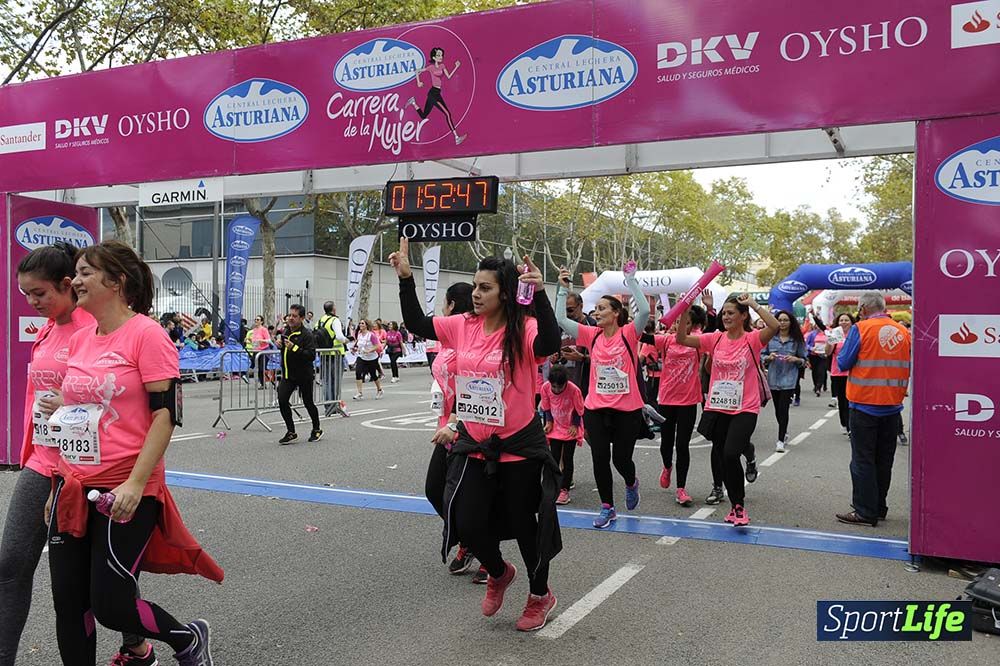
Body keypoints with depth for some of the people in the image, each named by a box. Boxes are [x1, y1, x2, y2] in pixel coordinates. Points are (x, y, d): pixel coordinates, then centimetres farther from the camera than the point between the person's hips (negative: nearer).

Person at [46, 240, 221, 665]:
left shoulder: (146, 334, -11)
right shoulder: (79, 340, 11)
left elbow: (166, 413, -15)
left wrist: (135, 483, -21)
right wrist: (57, 485, 19)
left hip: (125, 493, -7)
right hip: (73, 490, 7)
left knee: (110, 606, -3)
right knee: (68, 604, 9)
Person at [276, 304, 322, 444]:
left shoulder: (307, 334, -15)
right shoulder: (285, 330, 8)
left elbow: (311, 355, -25)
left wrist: (294, 348, -31)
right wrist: (280, 345, 3)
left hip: (304, 375, -6)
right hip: (287, 374, 6)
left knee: (308, 403, 7)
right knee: (282, 400, -9)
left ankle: (316, 430, 30)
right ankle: (291, 432, 3)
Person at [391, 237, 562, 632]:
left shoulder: (523, 330, -15)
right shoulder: (463, 326, 1)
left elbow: (550, 344, -35)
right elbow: (416, 324, 4)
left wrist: (540, 295, -47)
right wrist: (406, 278, -6)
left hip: (519, 447, -5)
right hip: (474, 446, 5)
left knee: (523, 524, 9)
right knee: (467, 524, 5)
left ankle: (540, 595, 35)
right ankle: (498, 573, 38)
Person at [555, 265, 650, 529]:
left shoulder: (629, 333, -6)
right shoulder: (592, 335, 3)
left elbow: (644, 310, -23)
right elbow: (560, 319, -1)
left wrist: (631, 280, -20)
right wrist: (563, 289, -5)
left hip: (627, 409, -3)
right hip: (596, 408, 3)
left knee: (621, 458, 4)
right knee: (600, 458, 2)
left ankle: (631, 484, 40)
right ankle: (607, 508, 17)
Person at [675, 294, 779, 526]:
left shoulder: (752, 339, -6)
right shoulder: (716, 339, 4)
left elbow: (774, 326, -25)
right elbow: (682, 338, -2)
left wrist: (753, 304, -20)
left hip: (745, 409, -5)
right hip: (717, 408, 5)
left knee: (730, 454, -20)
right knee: (722, 456, 10)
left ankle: (739, 506, 1)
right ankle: (736, 506, 28)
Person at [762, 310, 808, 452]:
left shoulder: (797, 340, 0)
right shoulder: (770, 338, 2)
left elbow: (804, 360, 6)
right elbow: (762, 355, 8)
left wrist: (795, 359, -14)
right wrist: (769, 357, -13)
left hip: (788, 379, -3)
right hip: (773, 378, 3)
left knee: (783, 408, -10)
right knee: (778, 409, 14)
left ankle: (781, 440, -5)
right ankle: (784, 432, 37)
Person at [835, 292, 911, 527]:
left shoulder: (861, 329, -12)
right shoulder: (903, 332, 2)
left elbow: (843, 363, -9)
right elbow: (908, 368, 11)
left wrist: (842, 348, 9)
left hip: (864, 404, -5)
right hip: (892, 406, 5)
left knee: (863, 460, 2)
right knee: (884, 460, 14)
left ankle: (865, 512, 3)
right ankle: (879, 508, 23)